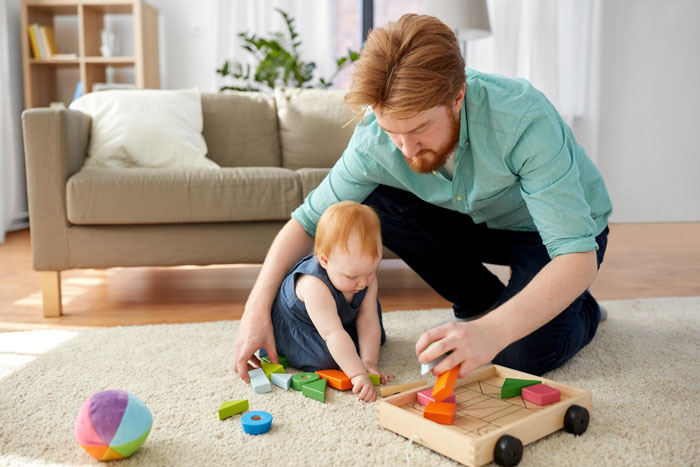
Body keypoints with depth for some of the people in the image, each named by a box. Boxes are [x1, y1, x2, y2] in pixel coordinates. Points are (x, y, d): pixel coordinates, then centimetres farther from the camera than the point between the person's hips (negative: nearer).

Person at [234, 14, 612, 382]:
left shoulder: (524, 119, -39)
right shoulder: (374, 139, -26)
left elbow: (578, 256, -41)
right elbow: (308, 220, -14)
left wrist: (493, 331, -56)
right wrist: (257, 307, -25)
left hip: (561, 228, -4)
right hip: (480, 222, 4)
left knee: (524, 356, -26)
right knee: (376, 204, -19)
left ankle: (581, 309, 11)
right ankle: (482, 303, 0)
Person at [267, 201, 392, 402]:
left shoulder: (367, 279, -21)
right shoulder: (314, 285, -44)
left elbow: (368, 321, -19)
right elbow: (333, 334, -46)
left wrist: (369, 361, -27)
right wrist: (358, 374, -49)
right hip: (291, 330, -7)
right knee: (326, 358, -29)